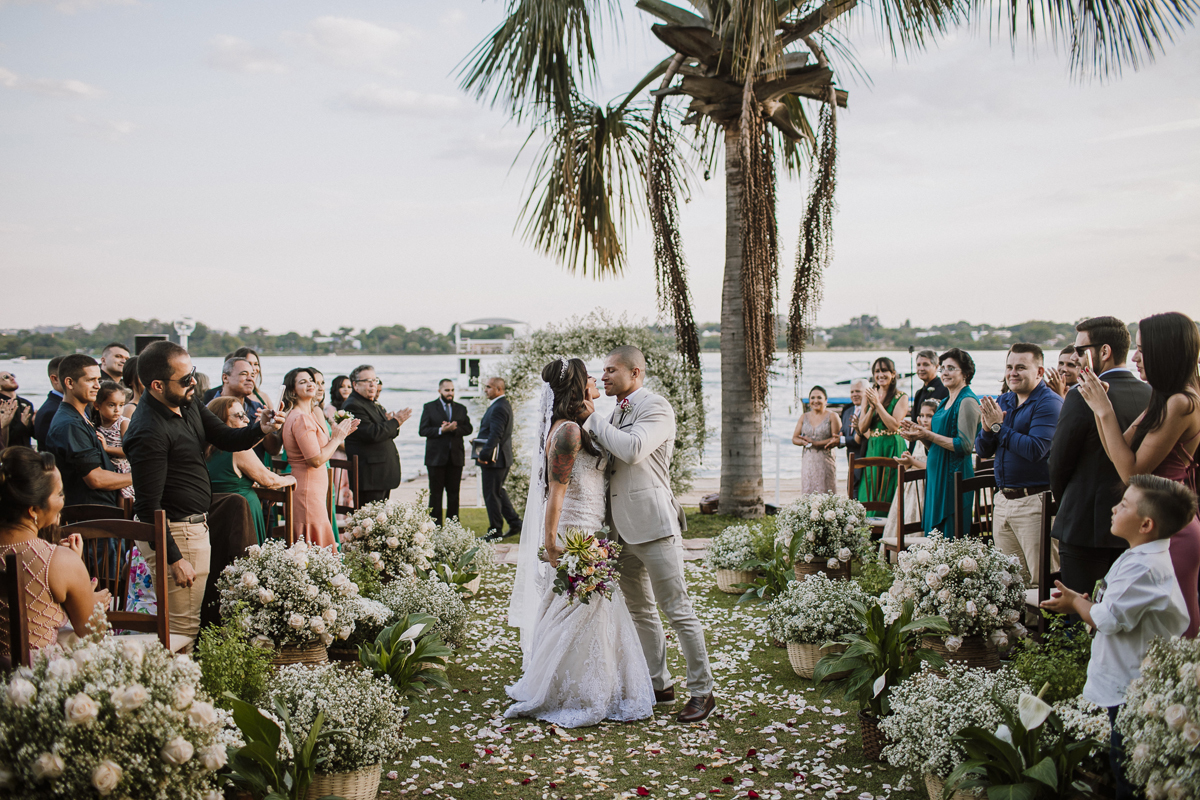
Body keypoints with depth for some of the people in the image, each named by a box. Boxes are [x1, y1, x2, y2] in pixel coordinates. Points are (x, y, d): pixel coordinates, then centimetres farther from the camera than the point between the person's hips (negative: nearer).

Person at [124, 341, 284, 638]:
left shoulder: (187, 403, 4)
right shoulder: (149, 432, -24)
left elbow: (226, 438, 10)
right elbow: (149, 506, -22)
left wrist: (260, 429, -12)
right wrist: (174, 559, -21)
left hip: (196, 525, 10)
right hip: (174, 534, -10)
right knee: (183, 628, -3)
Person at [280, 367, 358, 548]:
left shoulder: (310, 415, 15)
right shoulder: (301, 418, -16)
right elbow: (316, 460, -21)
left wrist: (340, 434, 13)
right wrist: (337, 438, -10)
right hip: (308, 490, -10)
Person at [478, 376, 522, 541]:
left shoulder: (498, 408, -19)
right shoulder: (504, 404, 14)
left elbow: (495, 435, -25)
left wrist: (483, 455, -23)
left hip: (493, 459, -11)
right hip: (502, 459, 11)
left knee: (491, 495, -2)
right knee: (499, 492, 18)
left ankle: (495, 532, 6)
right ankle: (515, 524, 22)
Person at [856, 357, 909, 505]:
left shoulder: (901, 397, -2)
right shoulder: (868, 396, 11)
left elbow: (894, 426, -14)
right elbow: (862, 428, 5)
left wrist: (878, 404, -14)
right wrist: (872, 406, -9)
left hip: (892, 450, -4)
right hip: (872, 449, 4)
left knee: (888, 496, -4)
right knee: (869, 496, 3)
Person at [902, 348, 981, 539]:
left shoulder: (967, 401, -10)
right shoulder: (945, 402, 17)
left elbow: (965, 446, -19)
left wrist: (928, 435, -17)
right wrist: (919, 433, 3)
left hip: (955, 475, -9)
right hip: (937, 476, 9)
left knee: (951, 541, -6)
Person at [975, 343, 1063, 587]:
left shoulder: (1049, 403, -10)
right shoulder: (1003, 401, 13)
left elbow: (1035, 450, -23)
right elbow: (983, 450, 13)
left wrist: (999, 426, -14)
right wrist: (987, 429, -8)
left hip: (1034, 501, -8)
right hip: (1003, 500, 8)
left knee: (1042, 581, -6)